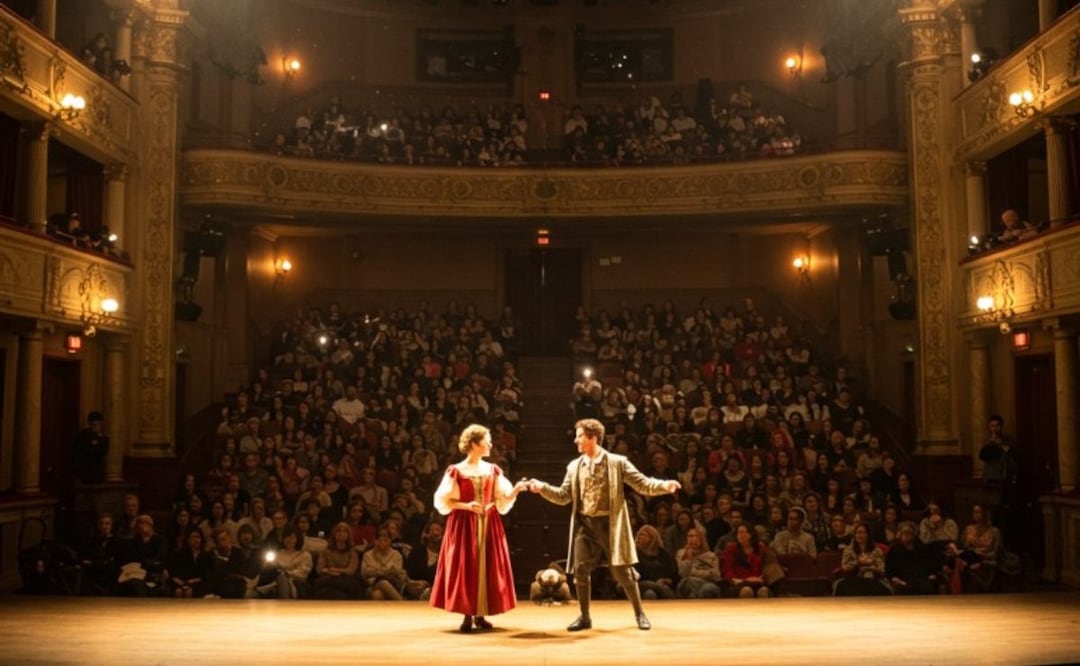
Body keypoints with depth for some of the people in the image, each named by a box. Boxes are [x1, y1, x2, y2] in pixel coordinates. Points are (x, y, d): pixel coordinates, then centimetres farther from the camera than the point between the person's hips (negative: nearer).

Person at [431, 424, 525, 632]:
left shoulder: (493, 470, 8)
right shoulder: (456, 471, -4)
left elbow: (502, 500, 4)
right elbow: (444, 501, -5)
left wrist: (516, 489, -13)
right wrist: (467, 505, -18)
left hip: (488, 524, 4)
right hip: (464, 524, -4)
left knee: (487, 567, 3)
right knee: (465, 568, -4)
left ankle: (480, 615, 11)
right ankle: (467, 616, 3)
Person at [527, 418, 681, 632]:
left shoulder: (617, 462, -3)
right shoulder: (574, 467, 9)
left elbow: (643, 484, -6)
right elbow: (564, 496, 9)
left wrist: (666, 485, -23)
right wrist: (543, 488, -7)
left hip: (610, 523, -3)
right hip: (584, 524, 4)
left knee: (621, 571, -1)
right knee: (580, 570, -1)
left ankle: (639, 614, 17)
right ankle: (584, 616, 16)